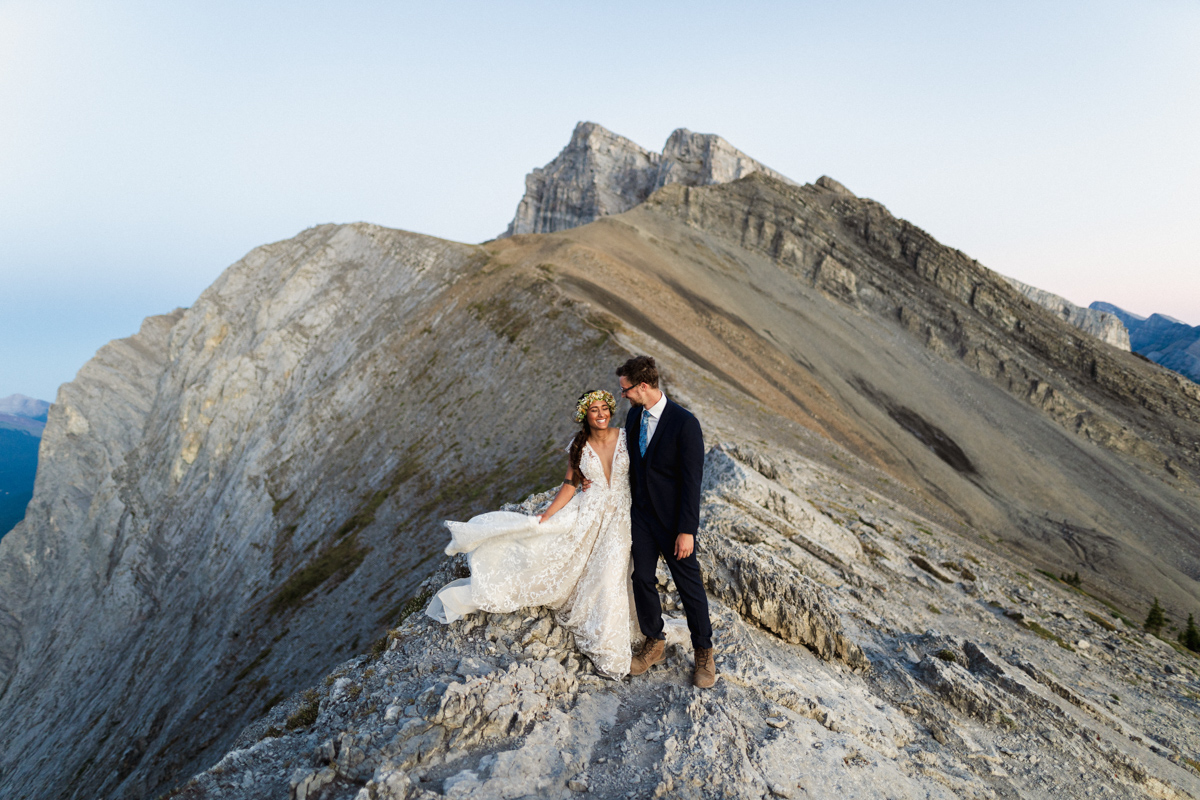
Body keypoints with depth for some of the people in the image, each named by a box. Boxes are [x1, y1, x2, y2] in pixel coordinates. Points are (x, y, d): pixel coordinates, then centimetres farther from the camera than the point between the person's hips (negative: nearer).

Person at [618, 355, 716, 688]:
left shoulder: (685, 423, -21)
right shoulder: (634, 415, 0)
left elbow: (692, 480, -19)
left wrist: (687, 531, -19)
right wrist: (628, 510, 14)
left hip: (672, 519, -6)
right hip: (641, 514, 6)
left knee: (690, 585, 7)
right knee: (643, 579, 14)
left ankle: (703, 653, 27)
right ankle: (654, 644, 34)